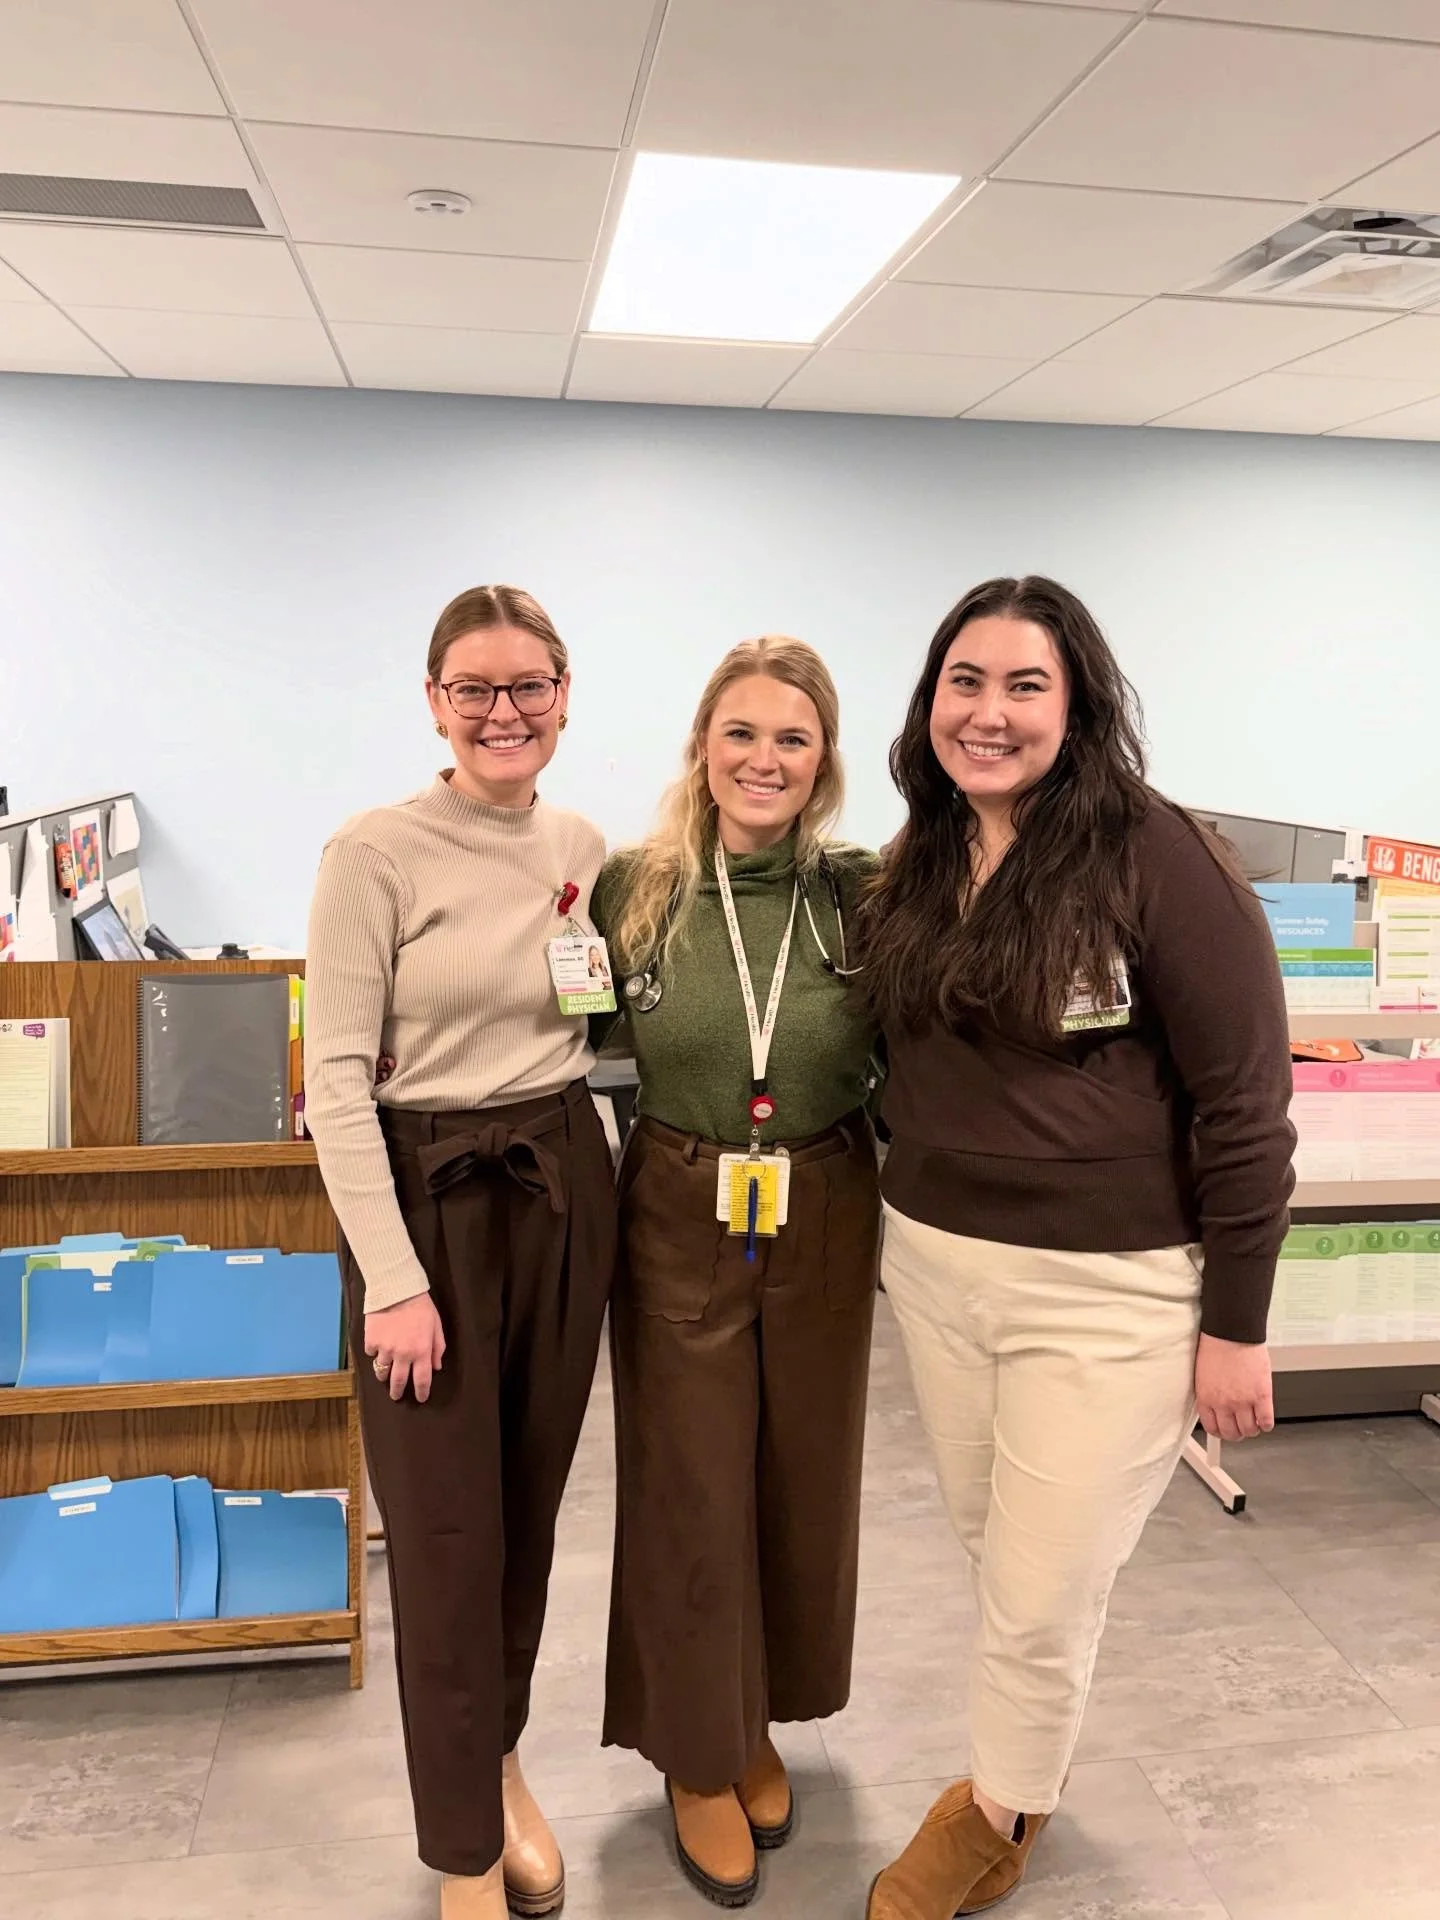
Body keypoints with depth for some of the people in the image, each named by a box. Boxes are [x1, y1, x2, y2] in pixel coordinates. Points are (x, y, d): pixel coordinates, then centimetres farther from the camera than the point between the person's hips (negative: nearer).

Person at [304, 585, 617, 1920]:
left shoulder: (583, 849, 6)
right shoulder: (375, 855, -11)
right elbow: (336, 1077, -14)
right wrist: (393, 1278, -17)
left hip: (564, 1188, 5)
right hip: (425, 1197, -5)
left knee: (532, 1507, 16)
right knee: (447, 1531, 4)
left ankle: (500, 1759, 42)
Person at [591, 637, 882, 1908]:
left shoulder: (865, 891, -6)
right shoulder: (634, 885, -8)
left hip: (826, 1221, 2)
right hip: (680, 1222, -1)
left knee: (804, 1481, 16)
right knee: (690, 1492, 9)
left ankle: (763, 1723, 42)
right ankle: (698, 1756, 33)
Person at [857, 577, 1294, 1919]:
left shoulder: (1156, 860, -16)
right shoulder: (916, 869, 5)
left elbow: (1244, 1103, -13)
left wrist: (1236, 1325, -11)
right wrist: (901, 1226, 15)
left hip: (1109, 1297, -5)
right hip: (934, 1269, 6)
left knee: (1041, 1596, 8)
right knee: (995, 1561, 20)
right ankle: (1007, 1795, 45)